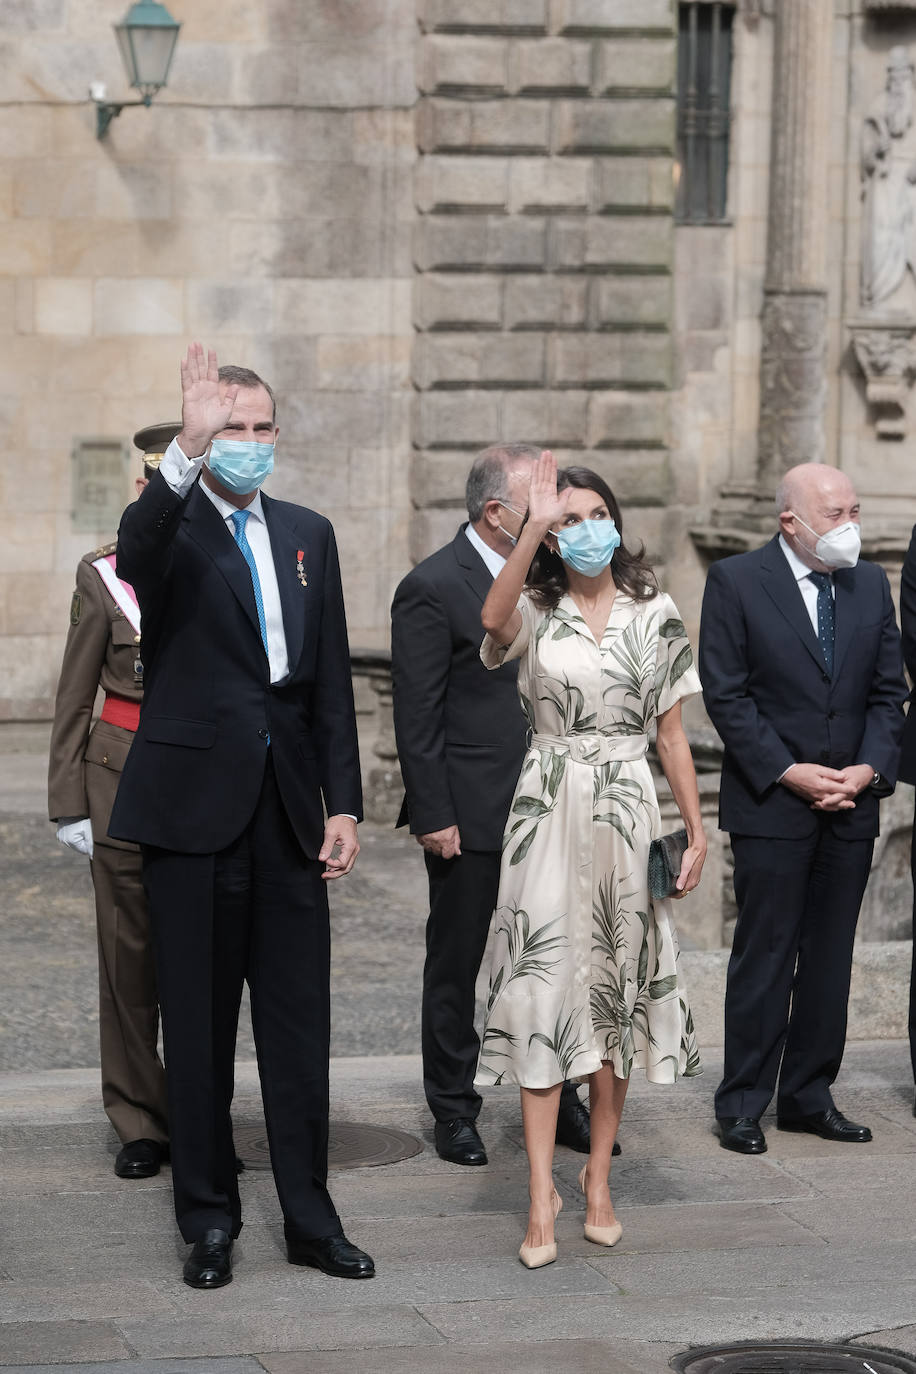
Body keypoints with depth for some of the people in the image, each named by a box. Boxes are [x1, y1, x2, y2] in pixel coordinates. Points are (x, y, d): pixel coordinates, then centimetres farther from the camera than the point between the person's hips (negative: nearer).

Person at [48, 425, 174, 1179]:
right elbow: (74, 698, 5)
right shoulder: (106, 574, 2)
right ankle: (141, 1124, 13)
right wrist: (70, 803, 0)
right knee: (130, 954, 3)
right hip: (125, 781, 0)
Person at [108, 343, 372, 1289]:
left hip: (288, 811, 4)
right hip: (196, 809, -4)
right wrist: (188, 450, -44)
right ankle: (208, 1220, 15)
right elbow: (136, 548, -30)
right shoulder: (171, 528, -3)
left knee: (298, 1025, 7)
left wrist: (343, 806, 6)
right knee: (198, 1026, 5)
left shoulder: (308, 535, 12)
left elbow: (332, 681, 12)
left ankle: (309, 1218, 15)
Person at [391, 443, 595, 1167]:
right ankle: (454, 1113, 17)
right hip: (469, 816, -6)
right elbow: (418, 719, -12)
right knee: (455, 969, 7)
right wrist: (433, 816, -15)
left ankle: (559, 1104, 20)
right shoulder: (432, 589, -12)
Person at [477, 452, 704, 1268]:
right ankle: (542, 1195, -6)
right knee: (544, 986, -7)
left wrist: (697, 830, 4)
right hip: (550, 811, -2)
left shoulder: (654, 614, 6)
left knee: (617, 986, 7)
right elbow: (494, 621, -26)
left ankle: (599, 1178, 18)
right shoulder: (536, 611, 1)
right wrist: (533, 526, -32)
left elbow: (671, 732, 8)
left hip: (627, 812, 2)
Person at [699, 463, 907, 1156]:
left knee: (831, 957, 8)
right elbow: (725, 694, -8)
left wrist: (869, 768, -6)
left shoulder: (870, 584, 9)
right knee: (764, 956, -2)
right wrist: (789, 773, -14)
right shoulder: (735, 581, -5)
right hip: (771, 804, -5)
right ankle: (742, 1105, 6)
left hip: (853, 805, 5)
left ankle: (809, 1097, 17)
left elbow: (888, 691, 10)